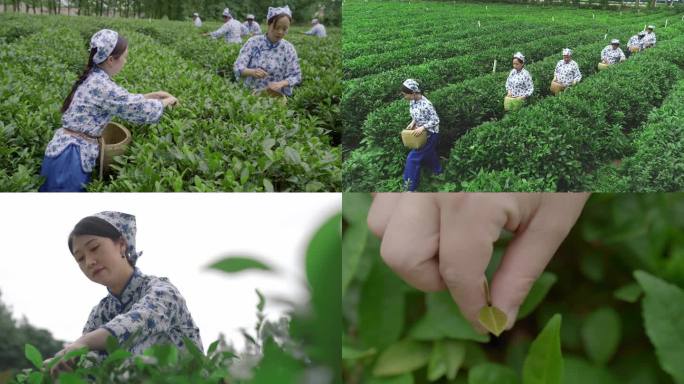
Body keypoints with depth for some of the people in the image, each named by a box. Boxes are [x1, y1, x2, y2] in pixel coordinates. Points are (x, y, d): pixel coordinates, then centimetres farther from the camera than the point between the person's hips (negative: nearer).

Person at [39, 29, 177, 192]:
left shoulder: (93, 78, 9)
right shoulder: (101, 85, -19)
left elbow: (126, 100, 23)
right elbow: (142, 110, -14)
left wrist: (153, 94, 20)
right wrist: (167, 101, 3)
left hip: (64, 149, 9)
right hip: (70, 157, -9)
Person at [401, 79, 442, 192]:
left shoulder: (426, 105, -31)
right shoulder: (412, 101, -7)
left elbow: (435, 121, -23)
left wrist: (422, 127, -31)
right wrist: (413, 122, -7)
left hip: (429, 134, -8)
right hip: (421, 133, 8)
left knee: (413, 158, -8)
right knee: (428, 154, 26)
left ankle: (410, 188, 0)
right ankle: (438, 172, 52)